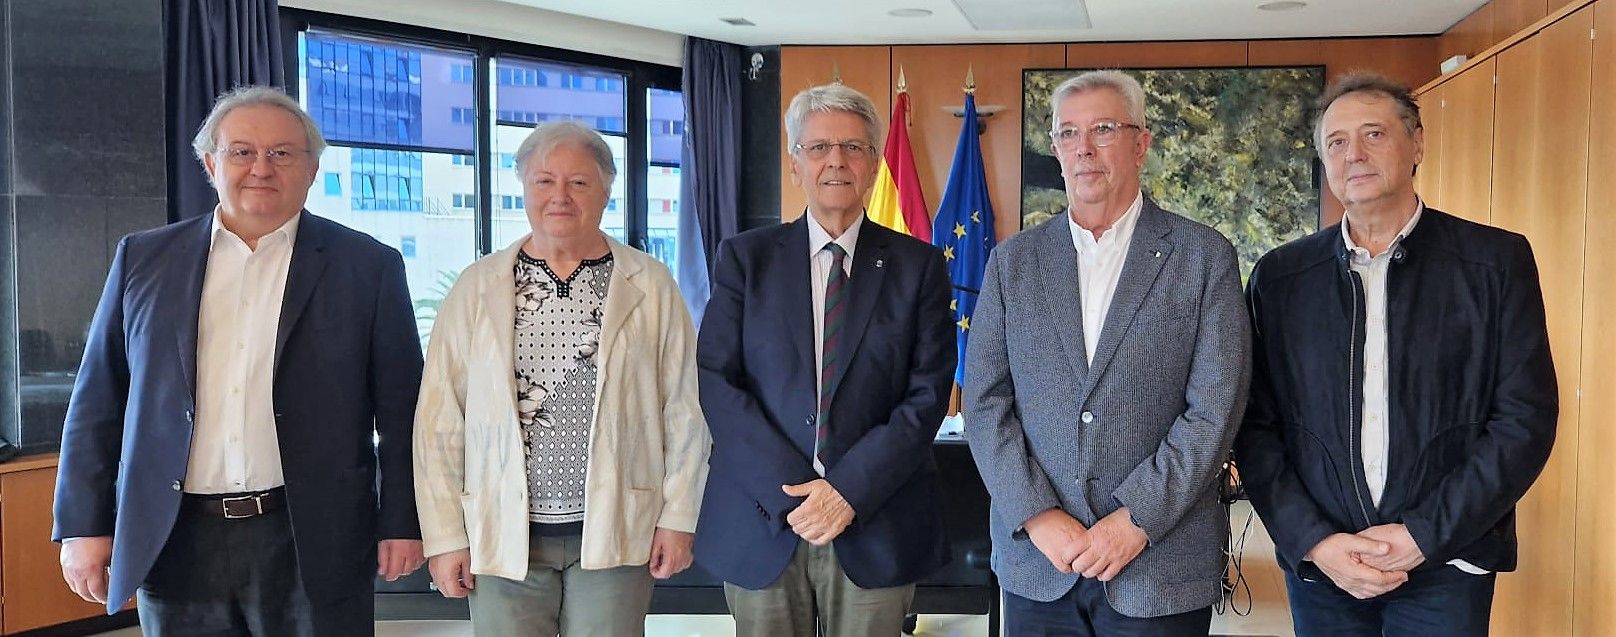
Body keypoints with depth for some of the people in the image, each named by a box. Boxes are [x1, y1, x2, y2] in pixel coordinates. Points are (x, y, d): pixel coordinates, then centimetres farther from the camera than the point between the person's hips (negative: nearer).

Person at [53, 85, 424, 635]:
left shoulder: (369, 266, 1)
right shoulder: (144, 259, 8)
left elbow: (400, 408, 1)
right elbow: (99, 401, 9)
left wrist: (402, 523, -2)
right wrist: (83, 525, 5)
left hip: (312, 546, -2)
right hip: (175, 544, 2)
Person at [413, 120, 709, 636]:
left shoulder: (651, 285, 3)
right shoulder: (476, 288, 3)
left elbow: (684, 410, 3)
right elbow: (440, 420, 3)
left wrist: (678, 518, 0)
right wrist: (445, 535, 0)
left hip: (616, 533, 0)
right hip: (504, 536, 1)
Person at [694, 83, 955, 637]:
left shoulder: (918, 265, 4)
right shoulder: (745, 257, 5)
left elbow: (927, 395, -2)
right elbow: (714, 379, -3)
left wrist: (849, 490, -13)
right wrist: (788, 490, -12)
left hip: (877, 527, 0)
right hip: (761, 523, 1)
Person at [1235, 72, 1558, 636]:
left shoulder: (1497, 261, -2)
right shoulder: (1279, 277, 3)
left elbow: (1526, 420, -6)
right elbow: (1255, 429, 1)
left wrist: (1422, 535, -11)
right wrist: (1314, 542, -10)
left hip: (1447, 563, -1)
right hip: (1318, 564, 2)